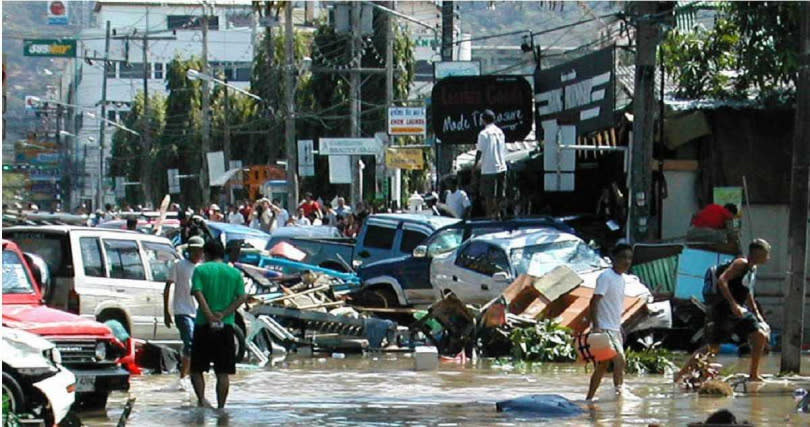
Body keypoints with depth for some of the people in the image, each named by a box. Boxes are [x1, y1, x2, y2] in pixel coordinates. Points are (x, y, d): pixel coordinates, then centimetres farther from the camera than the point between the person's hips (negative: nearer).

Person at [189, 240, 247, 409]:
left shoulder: (200, 270, 1)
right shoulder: (235, 273, 9)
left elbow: (198, 294, -12)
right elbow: (241, 297, -2)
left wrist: (210, 317, -15)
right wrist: (223, 314, -8)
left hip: (203, 326, -2)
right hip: (226, 326, 2)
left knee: (196, 369, 7)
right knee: (223, 372, 5)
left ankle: (201, 398, -12)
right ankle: (221, 408, 3)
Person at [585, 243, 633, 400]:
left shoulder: (623, 278, 13)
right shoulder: (606, 277, -13)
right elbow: (594, 301, -18)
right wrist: (596, 326, -25)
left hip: (615, 328, 9)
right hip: (604, 328, -9)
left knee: (603, 366, 9)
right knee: (619, 359, -18)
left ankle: (589, 398, 14)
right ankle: (619, 391, -16)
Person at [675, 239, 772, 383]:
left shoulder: (752, 268, 16)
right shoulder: (741, 264, -13)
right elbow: (722, 280, -26)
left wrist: (757, 314, 27)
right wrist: (733, 304, -30)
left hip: (738, 311, 9)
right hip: (723, 310, -9)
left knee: (760, 336, 0)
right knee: (712, 347, -8)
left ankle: (753, 374, 9)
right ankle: (681, 373, 0)